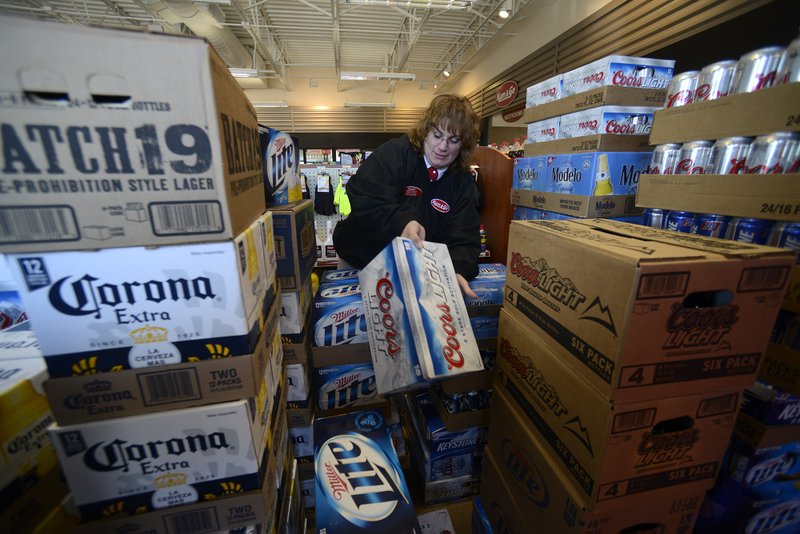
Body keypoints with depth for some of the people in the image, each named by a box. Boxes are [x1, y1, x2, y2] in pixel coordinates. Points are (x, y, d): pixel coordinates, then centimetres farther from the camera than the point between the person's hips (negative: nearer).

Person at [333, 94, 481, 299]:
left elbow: (464, 239, -8)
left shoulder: (464, 182, 1)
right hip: (363, 258, -3)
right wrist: (401, 222, -42)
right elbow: (362, 197, -24)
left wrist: (456, 271, -30)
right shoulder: (394, 153, -10)